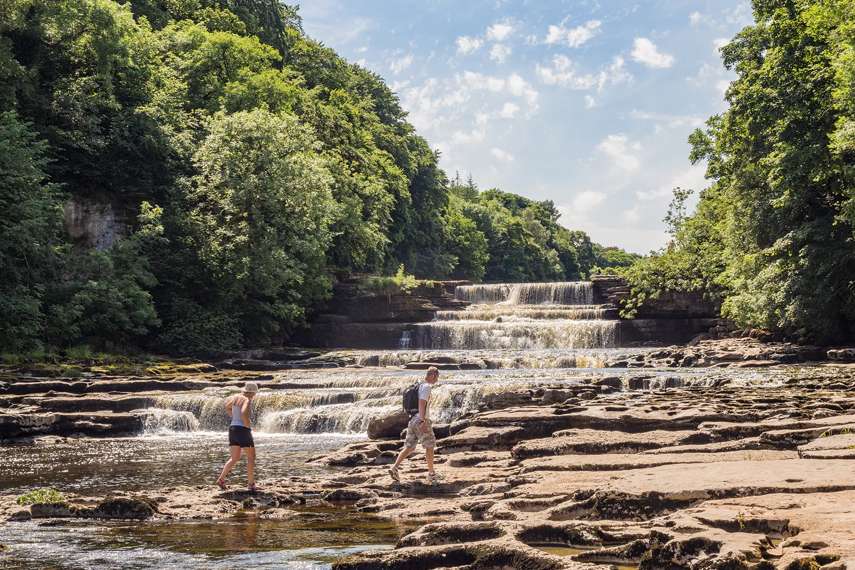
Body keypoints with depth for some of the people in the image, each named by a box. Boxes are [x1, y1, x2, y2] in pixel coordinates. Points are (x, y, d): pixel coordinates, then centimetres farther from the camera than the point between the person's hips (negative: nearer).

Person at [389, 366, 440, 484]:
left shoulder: (418, 386, 19)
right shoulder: (426, 387, -11)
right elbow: (422, 403, -22)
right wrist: (423, 421, -26)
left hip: (412, 420, 9)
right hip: (421, 420, -9)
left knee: (409, 447, 8)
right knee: (430, 446, 3)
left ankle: (394, 468, -5)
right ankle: (431, 474, 8)